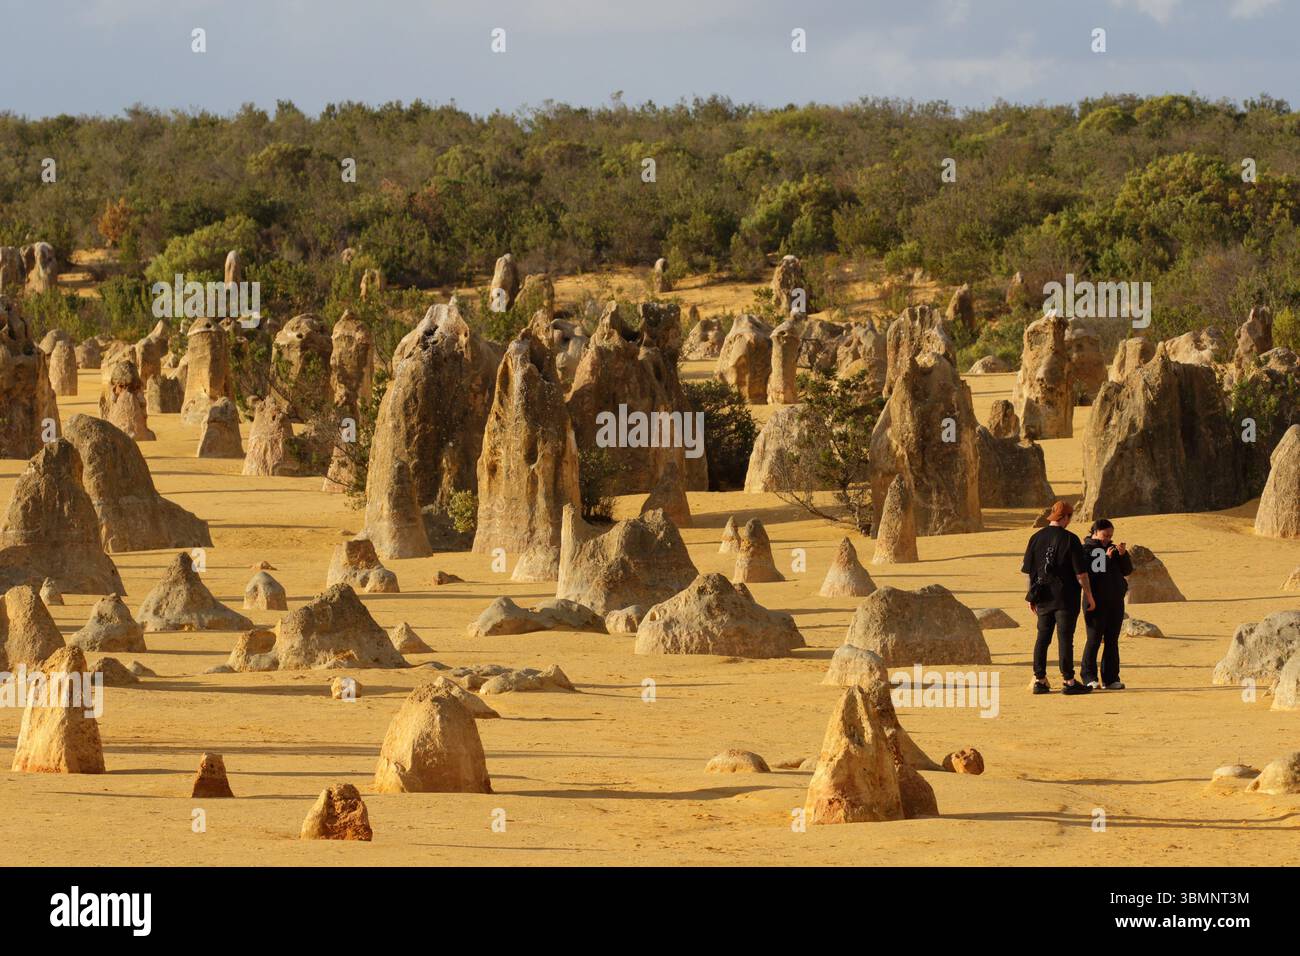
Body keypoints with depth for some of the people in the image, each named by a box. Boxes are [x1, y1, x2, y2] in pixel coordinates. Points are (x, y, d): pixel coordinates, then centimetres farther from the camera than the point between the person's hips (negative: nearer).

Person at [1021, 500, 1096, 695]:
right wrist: (1089, 595, -2)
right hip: (1065, 597, -5)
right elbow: (1081, 572, -11)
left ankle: (1039, 680, 11)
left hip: (1043, 597, 5)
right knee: (1065, 638, -2)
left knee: (1043, 637, 10)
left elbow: (1029, 569, 8)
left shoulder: (1036, 538, 4)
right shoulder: (1070, 539, -11)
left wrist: (1032, 597, 16)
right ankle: (1068, 681, -1)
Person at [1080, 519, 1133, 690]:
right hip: (1096, 603, -6)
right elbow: (1088, 572, -18)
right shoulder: (1086, 550, -3)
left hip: (1115, 602, 6)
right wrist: (1106, 558, -19)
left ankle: (1110, 678, 7)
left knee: (1112, 641, 5)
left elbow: (1127, 570, 11)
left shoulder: (1112, 549, 16)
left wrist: (1123, 555, -5)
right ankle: (1089, 677, -3)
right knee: (1094, 639, -7)